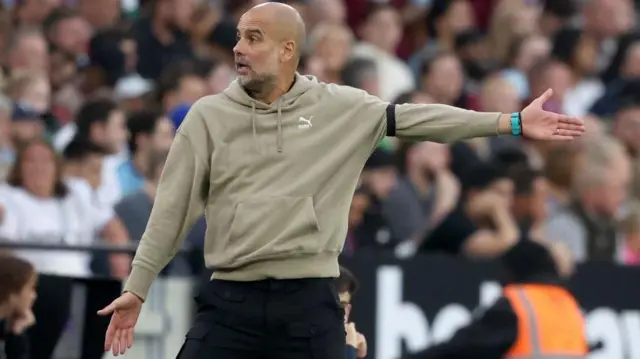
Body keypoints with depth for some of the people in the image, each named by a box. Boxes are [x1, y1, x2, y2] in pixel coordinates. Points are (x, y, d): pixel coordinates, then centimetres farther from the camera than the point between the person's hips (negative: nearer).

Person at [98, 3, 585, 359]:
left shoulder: (340, 108, 4)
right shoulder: (209, 116, 5)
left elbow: (420, 119, 1)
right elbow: (174, 207, 5)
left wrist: (512, 124, -4)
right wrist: (137, 288, 3)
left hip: (309, 305, 0)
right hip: (230, 303, 0)